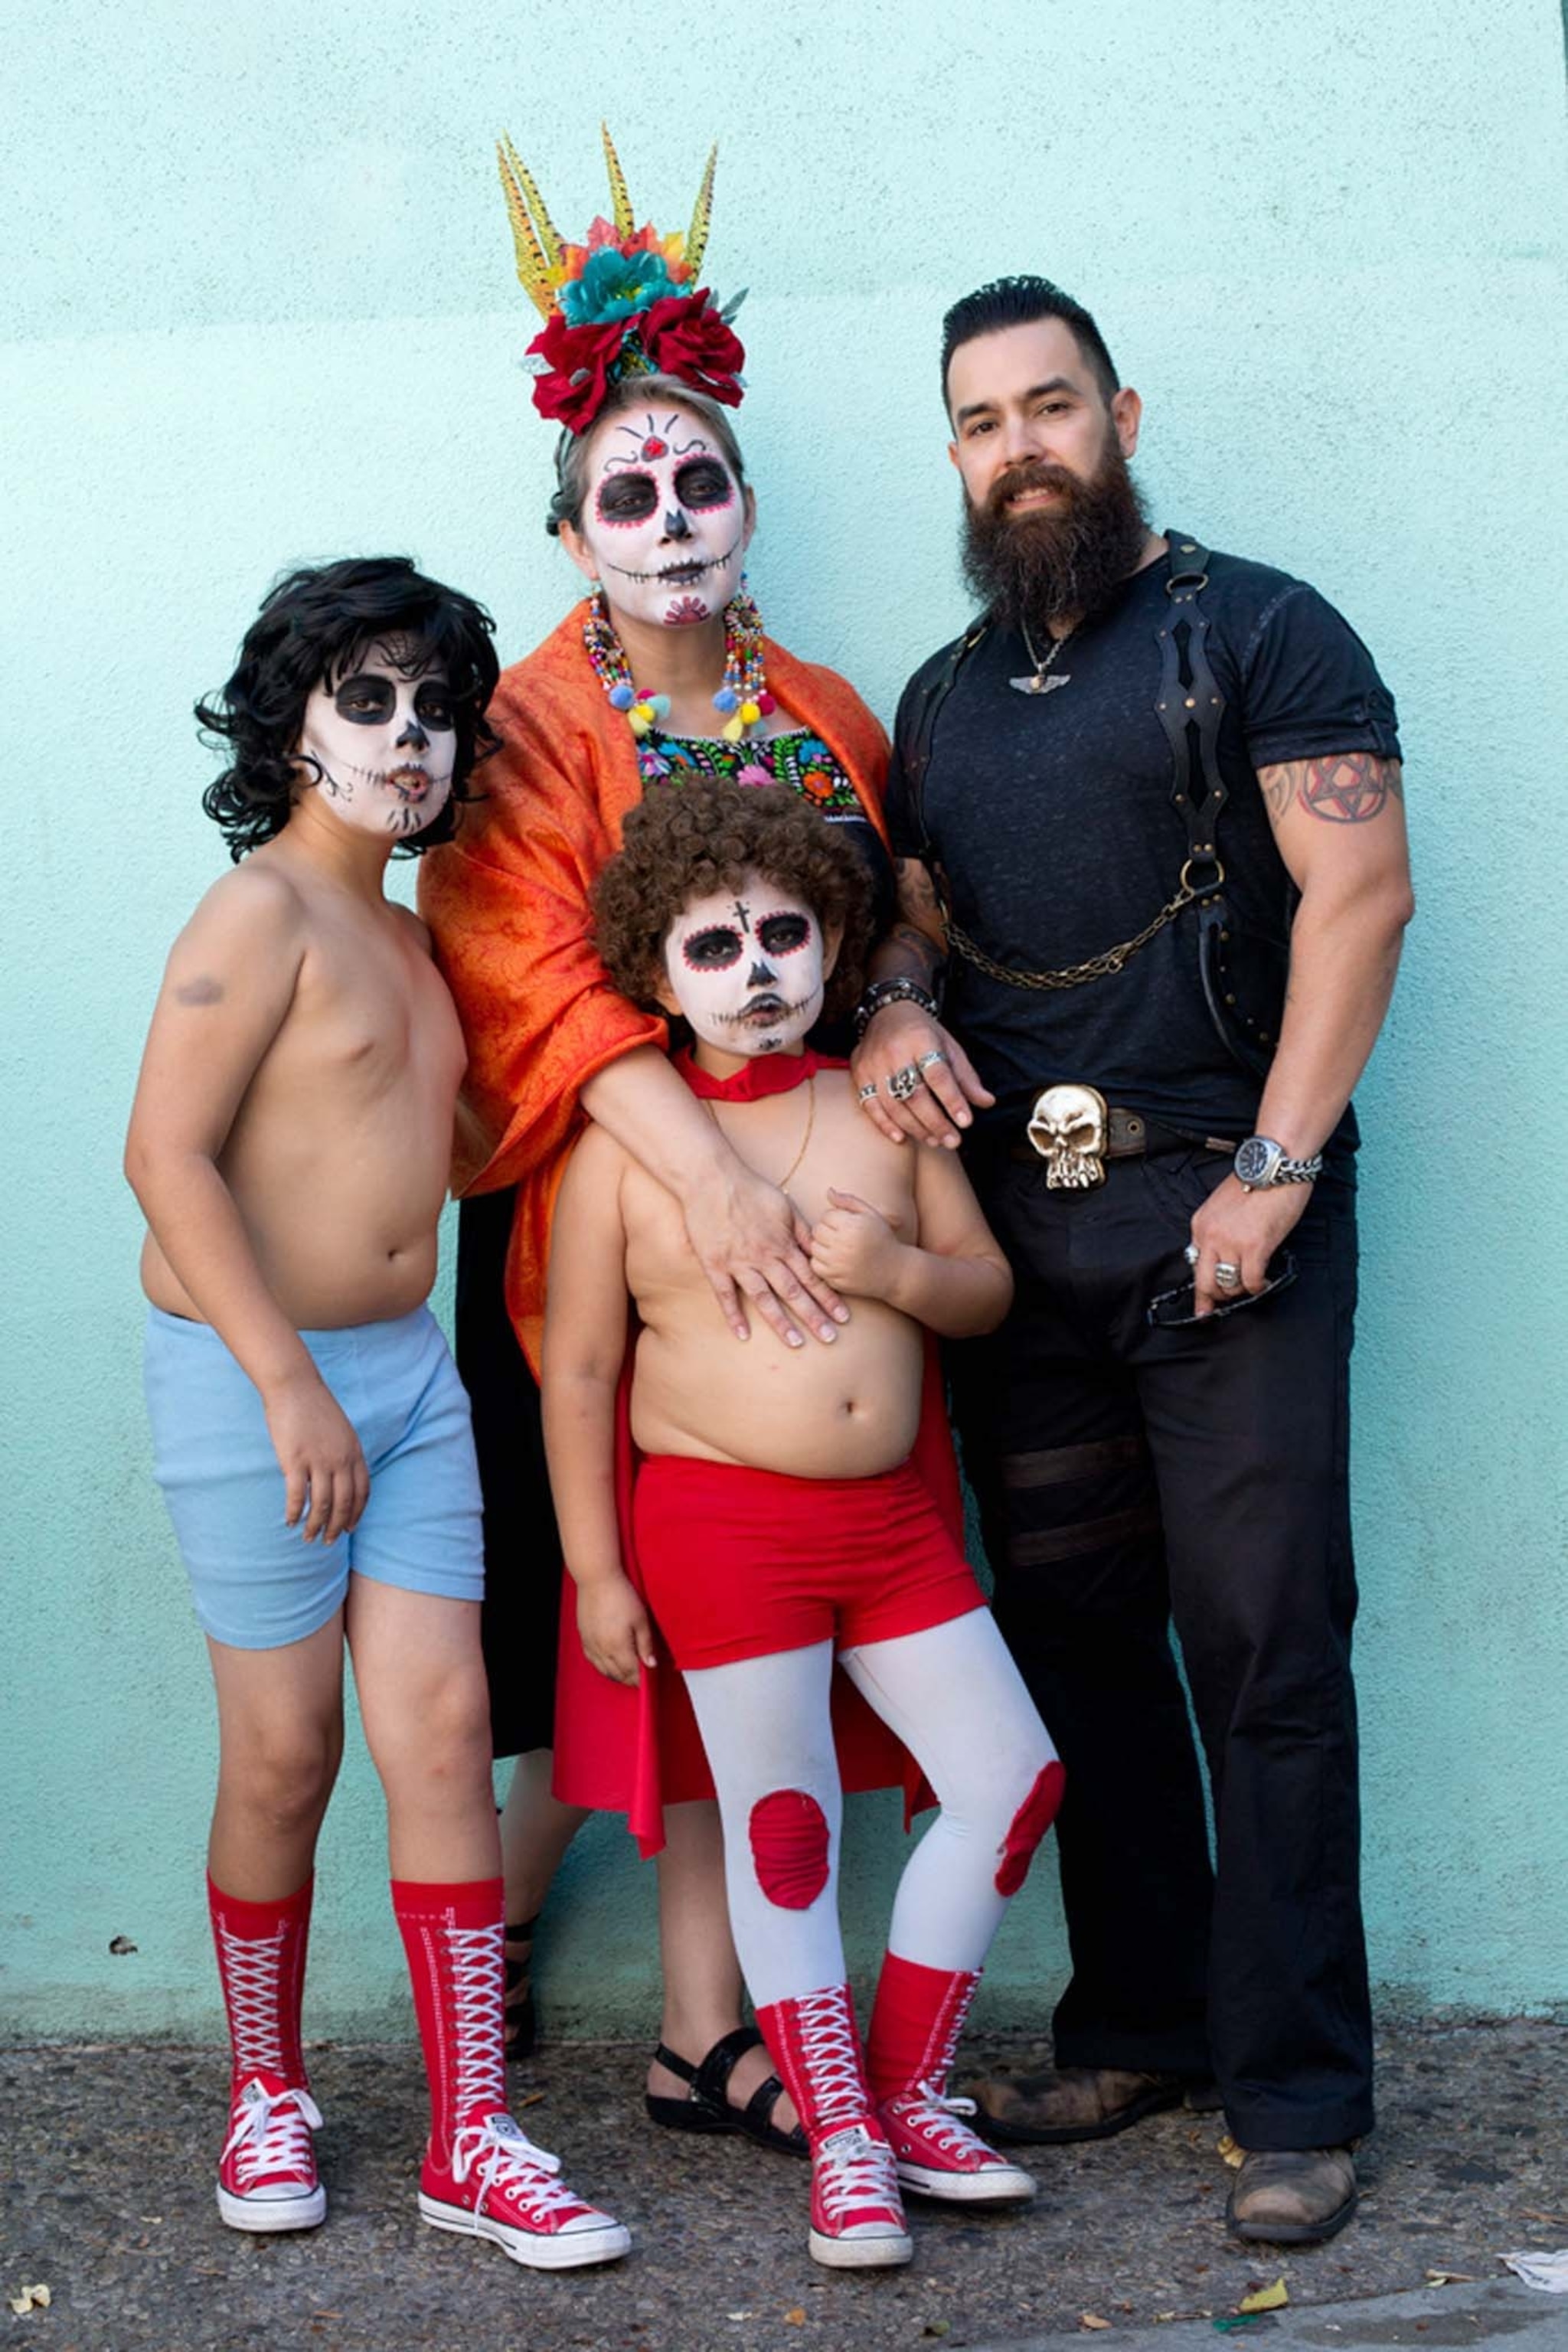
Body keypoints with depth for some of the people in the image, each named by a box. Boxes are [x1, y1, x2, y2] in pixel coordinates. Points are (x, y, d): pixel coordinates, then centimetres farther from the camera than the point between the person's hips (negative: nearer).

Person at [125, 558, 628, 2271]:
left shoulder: (403, 932, 14)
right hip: (252, 1375, -7)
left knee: (441, 1729, 2)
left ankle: (471, 2138, 8)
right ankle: (265, 2088, 26)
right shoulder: (262, 910, -11)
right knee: (287, 1751, 3)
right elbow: (167, 1155, -19)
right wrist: (291, 1386, -21)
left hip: (407, 1366, 7)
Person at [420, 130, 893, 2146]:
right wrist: (709, 1176, -28)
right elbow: (534, 973, -18)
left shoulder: (828, 719, 11)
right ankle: (496, 1912, 28)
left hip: (794, 1230, 4)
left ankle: (706, 2033, 17)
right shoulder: (529, 732, -5)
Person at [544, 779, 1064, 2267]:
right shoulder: (625, 1148, -5)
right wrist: (595, 1571, -6)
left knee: (1010, 1778, 4)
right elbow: (577, 1372, -4)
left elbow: (988, 1289, 11)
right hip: (717, 1523, -5)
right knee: (783, 1830, 1)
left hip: (892, 1514, 5)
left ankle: (906, 2092, 20)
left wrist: (899, 1271, -12)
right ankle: (841, 2145, 15)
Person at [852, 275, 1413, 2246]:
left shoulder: (1255, 629, 0)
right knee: (1073, 1633, 10)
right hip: (1011, 1217, 6)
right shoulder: (945, 697, 19)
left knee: (1264, 1650, -4)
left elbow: (1357, 890, -8)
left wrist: (1276, 1165, -15)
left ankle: (1297, 2096, 5)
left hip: (1220, 1210, -6)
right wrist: (893, 1002, -1)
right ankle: (1137, 2025, 23)